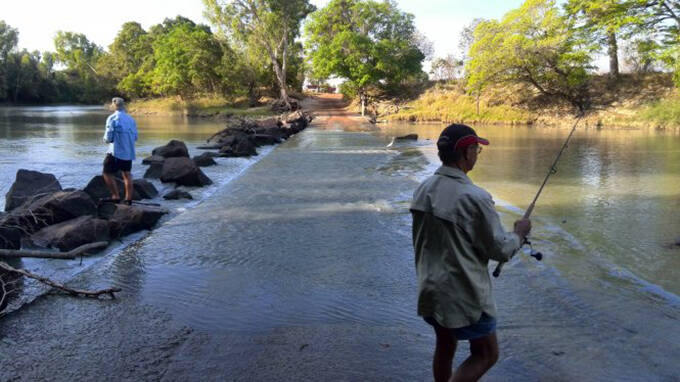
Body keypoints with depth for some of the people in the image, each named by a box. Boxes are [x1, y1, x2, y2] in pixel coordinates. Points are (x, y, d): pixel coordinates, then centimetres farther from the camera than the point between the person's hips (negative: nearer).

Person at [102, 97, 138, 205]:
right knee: (127, 175, 15)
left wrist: (105, 140, 9)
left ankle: (116, 196, 1)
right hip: (129, 153, 6)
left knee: (107, 173, 5)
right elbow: (135, 137, 11)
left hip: (116, 152, -6)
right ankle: (128, 199, 18)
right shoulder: (130, 119, 9)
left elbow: (108, 138, -13)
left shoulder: (112, 118, -9)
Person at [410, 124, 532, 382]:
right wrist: (520, 233, 5)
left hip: (430, 290, 7)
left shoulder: (423, 189, -2)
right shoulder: (475, 198, -23)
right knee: (486, 354, 12)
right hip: (465, 295, -7)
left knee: (445, 346, 23)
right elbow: (501, 250, -13)